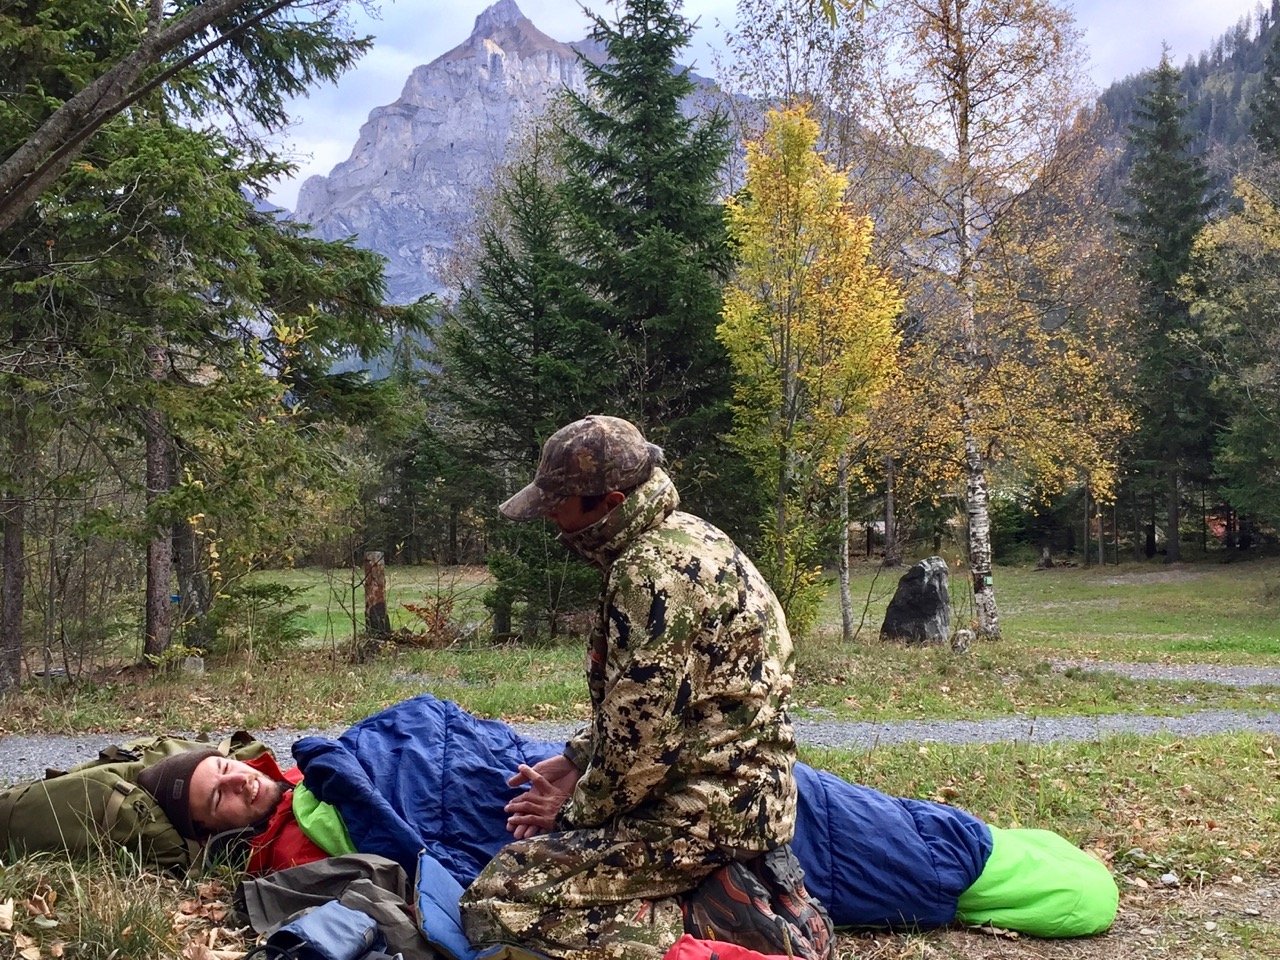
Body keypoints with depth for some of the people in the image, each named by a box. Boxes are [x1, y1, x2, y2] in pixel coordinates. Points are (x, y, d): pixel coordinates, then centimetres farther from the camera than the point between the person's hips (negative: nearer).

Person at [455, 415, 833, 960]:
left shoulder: (651, 569, -21)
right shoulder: (683, 537, 10)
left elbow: (641, 735, -22)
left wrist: (576, 811, -6)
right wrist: (577, 761, 12)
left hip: (705, 810, -10)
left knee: (498, 903, -11)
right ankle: (726, 891, 12)